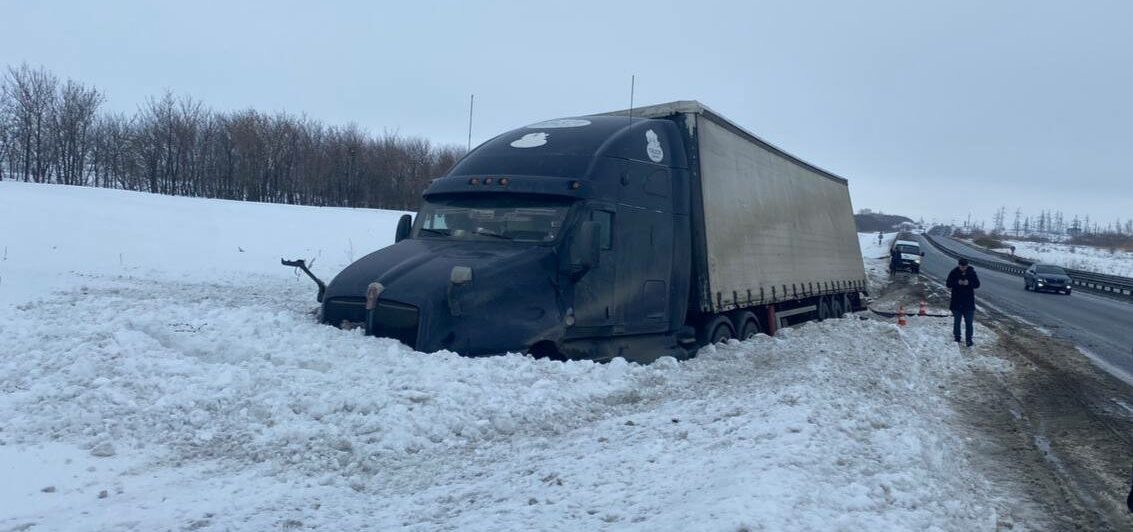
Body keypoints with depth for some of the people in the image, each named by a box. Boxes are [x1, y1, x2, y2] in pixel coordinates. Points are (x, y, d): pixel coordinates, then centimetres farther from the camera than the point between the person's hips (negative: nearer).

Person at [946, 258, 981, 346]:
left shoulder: (972, 272, -3)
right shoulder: (953, 272, -5)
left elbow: (977, 284, -2)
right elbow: (948, 284, -6)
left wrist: (969, 283, -21)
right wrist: (957, 283, -23)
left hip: (969, 302, 0)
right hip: (956, 302, 0)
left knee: (969, 322, 1)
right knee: (957, 321, 11)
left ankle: (968, 339, 7)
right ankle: (957, 337, 24)